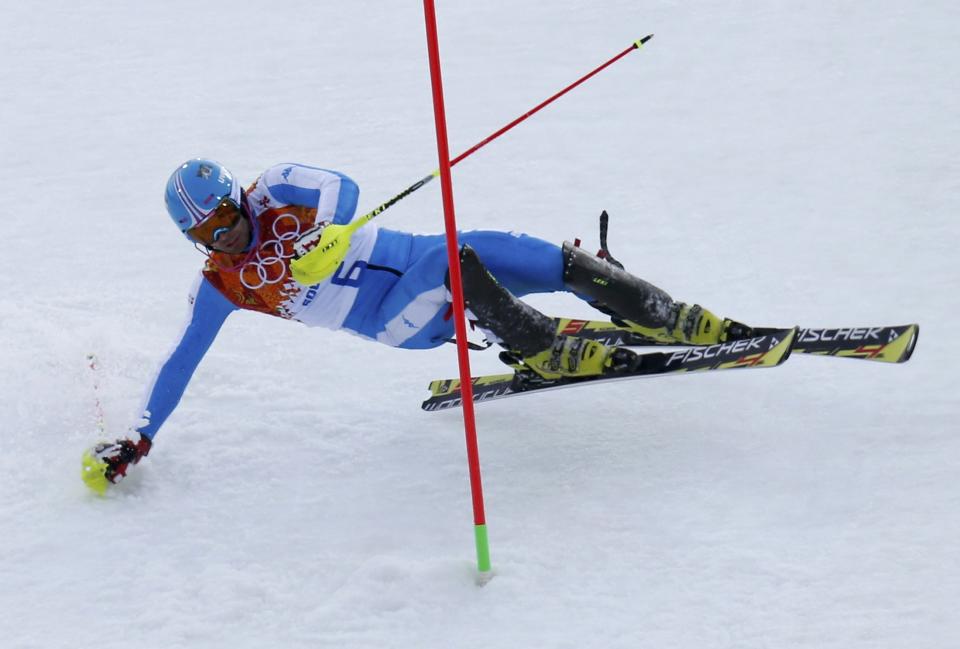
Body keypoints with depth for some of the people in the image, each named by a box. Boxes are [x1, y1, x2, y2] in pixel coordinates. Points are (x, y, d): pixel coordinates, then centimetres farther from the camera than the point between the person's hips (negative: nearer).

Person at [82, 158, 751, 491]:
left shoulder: (274, 190, -2)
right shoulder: (220, 288, -2)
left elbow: (344, 191, -17)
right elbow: (182, 361, 3)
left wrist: (303, 240, -32)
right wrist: (139, 437, -1)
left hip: (416, 259, 3)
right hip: (395, 322, -2)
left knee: (561, 261, -17)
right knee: (457, 256, -35)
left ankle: (681, 321, -3)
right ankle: (545, 352, -22)